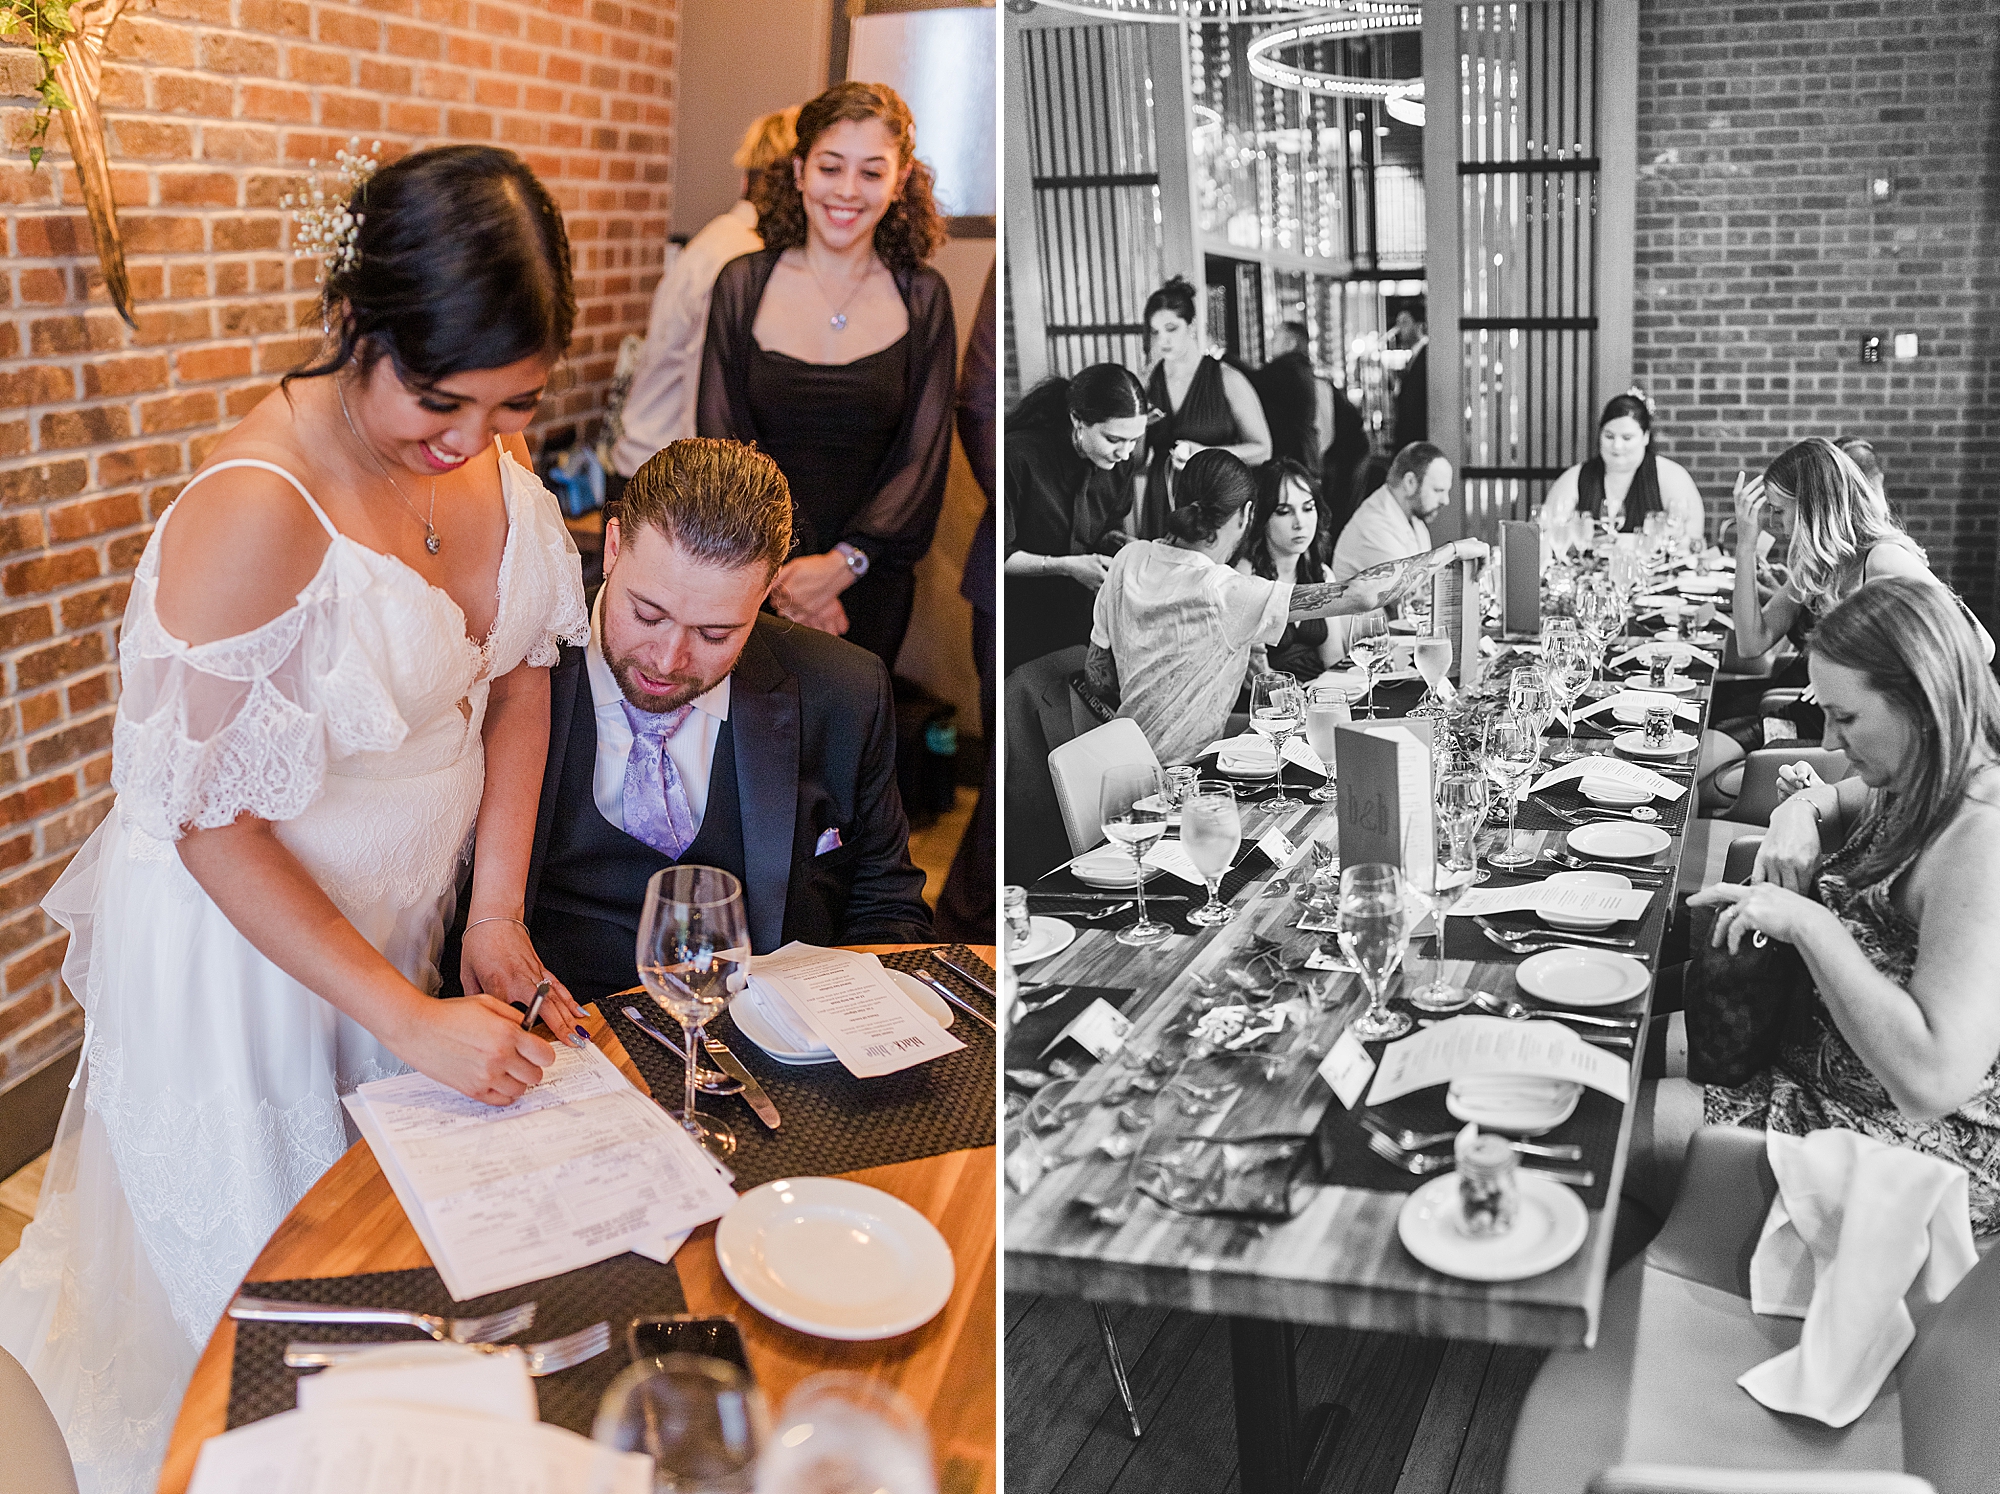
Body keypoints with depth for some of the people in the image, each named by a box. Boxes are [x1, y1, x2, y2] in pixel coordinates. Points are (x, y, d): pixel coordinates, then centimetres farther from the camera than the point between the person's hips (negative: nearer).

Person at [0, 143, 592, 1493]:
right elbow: (215, 826, -24)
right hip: (240, 932, -6)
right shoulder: (256, 510, -32)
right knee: (260, 1271, 15)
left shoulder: (487, 443, -10)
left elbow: (520, 671, 2)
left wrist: (496, 910, -5)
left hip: (392, 915, 7)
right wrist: (411, 1018, -23)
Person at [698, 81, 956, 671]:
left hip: (869, 583, 0)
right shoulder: (743, 285, 1)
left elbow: (924, 456, -3)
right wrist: (777, 574, -13)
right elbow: (719, 443, -3)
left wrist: (844, 563, -15)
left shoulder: (923, 298, 1)